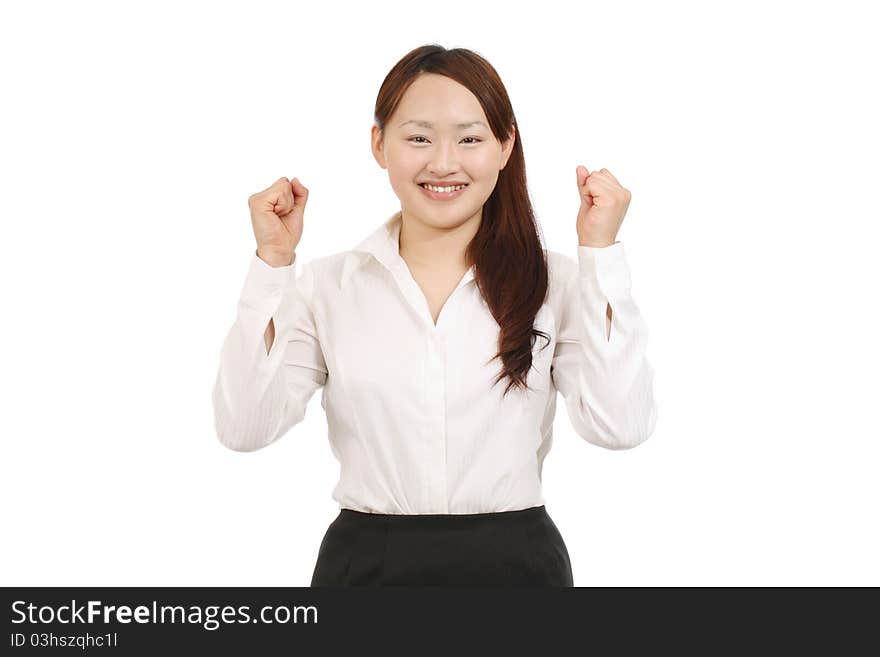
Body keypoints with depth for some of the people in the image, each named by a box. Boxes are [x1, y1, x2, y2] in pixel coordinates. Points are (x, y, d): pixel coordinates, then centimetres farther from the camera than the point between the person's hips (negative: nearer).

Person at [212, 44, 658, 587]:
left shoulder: (555, 282, -2)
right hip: (366, 562, 1)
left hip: (515, 561, 0)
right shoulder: (327, 285, 0)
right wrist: (272, 262, -12)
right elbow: (245, 427, -9)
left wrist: (601, 254, -14)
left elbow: (620, 425, -15)